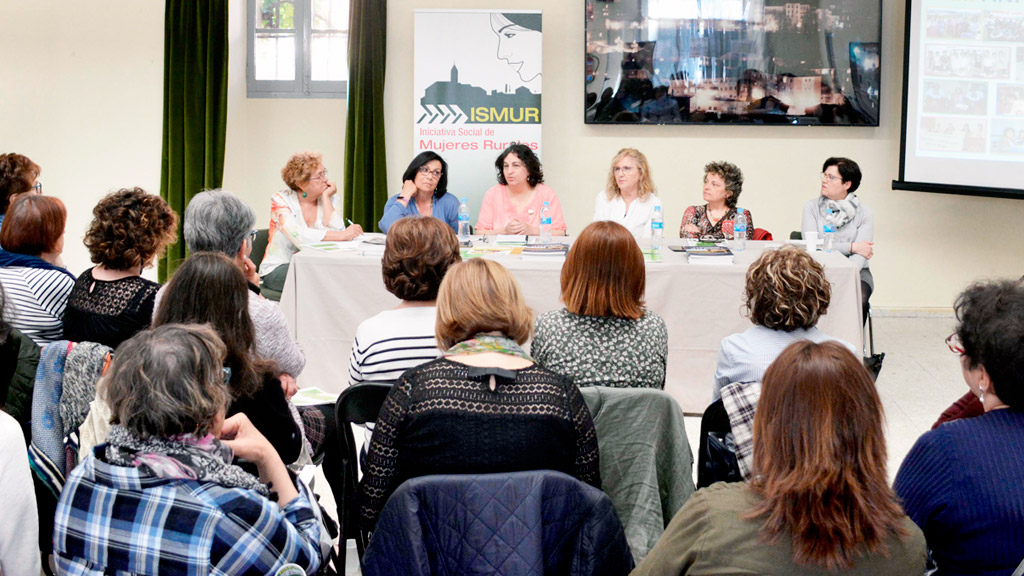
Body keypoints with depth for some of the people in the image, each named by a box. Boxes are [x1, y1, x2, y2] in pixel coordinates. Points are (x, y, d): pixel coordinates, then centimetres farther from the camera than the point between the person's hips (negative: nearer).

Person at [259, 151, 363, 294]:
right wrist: (343, 235, -32)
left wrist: (326, 197, -8)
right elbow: (299, 236, -25)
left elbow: (335, 231, -13)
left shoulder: (330, 199, 6)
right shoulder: (281, 200, -7)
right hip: (278, 268, -4)